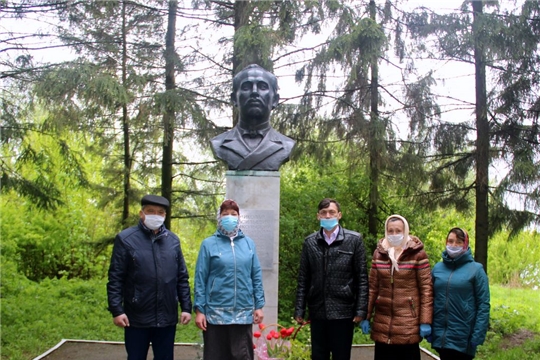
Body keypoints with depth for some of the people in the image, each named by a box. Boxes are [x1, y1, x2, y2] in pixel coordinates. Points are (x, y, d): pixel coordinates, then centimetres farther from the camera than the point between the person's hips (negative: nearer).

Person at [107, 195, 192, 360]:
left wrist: (186, 307, 4)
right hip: (137, 318, -3)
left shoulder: (173, 240, 7)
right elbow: (115, 278, -5)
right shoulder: (125, 239, -4)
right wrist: (116, 310, -11)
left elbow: (182, 277, 9)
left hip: (167, 318, 3)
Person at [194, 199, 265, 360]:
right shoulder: (209, 244, 0)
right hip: (216, 313, -2)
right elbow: (200, 279, -2)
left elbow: (256, 276, 8)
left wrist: (259, 305, 3)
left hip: (244, 313, 2)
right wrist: (199, 309, -6)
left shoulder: (248, 243, 8)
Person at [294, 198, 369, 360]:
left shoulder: (354, 240, -1)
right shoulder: (310, 242, 6)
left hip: (343, 311, -2)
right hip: (317, 312, 2)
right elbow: (303, 279, 7)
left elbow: (362, 278, -2)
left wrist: (361, 310, -8)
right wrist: (299, 310, 2)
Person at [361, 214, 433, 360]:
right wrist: (366, 316, 6)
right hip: (383, 323, 3)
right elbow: (372, 287, 10)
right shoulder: (379, 253, 7)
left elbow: (426, 288, -5)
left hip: (408, 323, -3)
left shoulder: (417, 254, -4)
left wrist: (425, 321, -10)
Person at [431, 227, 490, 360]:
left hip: (463, 337, -3)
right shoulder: (437, 268, 6)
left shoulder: (476, 269, -4)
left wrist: (478, 335, -12)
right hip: (441, 335, 3)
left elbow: (483, 304, -7)